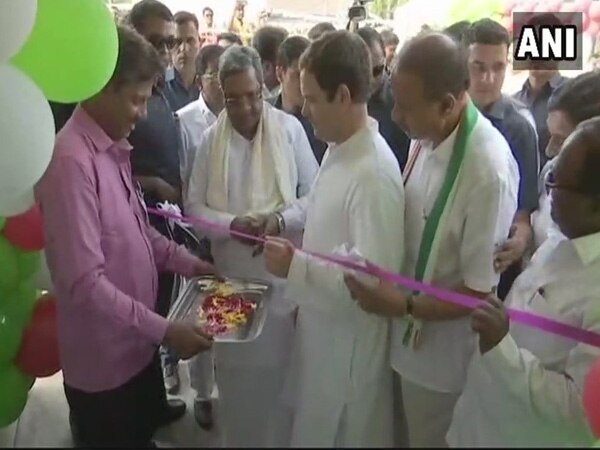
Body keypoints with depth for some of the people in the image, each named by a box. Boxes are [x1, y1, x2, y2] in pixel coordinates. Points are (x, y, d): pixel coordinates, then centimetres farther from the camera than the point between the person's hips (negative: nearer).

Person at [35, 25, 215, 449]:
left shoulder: (114, 150, 6)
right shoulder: (72, 161, -25)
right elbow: (84, 283, -27)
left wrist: (189, 264, 7)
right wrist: (164, 330, -24)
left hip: (137, 345, 8)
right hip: (103, 359, -8)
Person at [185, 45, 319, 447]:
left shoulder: (290, 128, -4)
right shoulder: (211, 139, 1)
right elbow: (195, 206, 1)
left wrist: (280, 221, -20)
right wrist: (232, 224, -17)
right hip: (232, 274, 2)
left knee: (281, 364, 10)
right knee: (237, 368, 13)